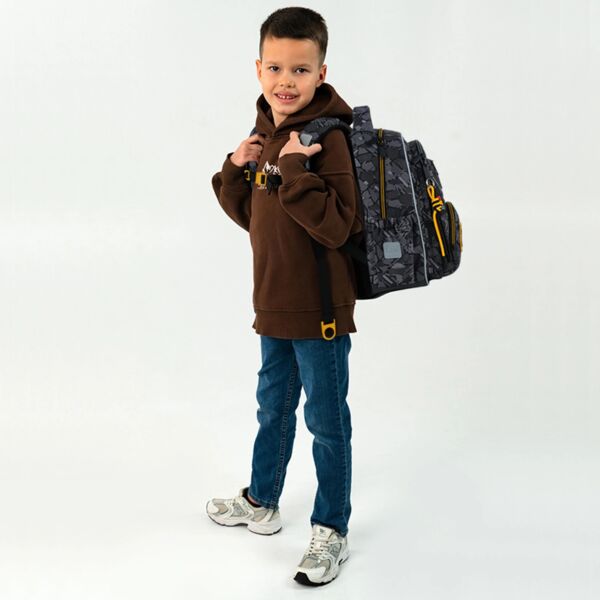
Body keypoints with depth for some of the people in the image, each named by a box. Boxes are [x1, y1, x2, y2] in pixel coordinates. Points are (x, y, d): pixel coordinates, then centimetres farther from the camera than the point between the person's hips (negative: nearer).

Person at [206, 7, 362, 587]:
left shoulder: (327, 138, -19)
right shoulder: (267, 134, 7)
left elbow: (337, 226, -27)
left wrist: (295, 170, -31)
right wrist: (236, 170, -2)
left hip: (319, 310, -8)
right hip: (275, 304, 8)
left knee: (326, 420, 6)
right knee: (273, 406, 24)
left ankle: (330, 530, 23)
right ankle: (261, 501, 44)